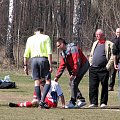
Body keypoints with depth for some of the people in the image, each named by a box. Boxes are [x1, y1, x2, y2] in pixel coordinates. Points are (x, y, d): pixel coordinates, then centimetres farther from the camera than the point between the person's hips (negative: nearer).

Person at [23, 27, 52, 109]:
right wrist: (50, 65, -7)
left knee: (37, 82, 7)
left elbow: (26, 54, 10)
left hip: (34, 59, 3)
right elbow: (49, 52, -5)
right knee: (48, 81, 1)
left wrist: (25, 66, 14)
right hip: (43, 59, -3)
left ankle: (40, 103, 6)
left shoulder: (30, 39, 15)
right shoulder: (46, 37, 6)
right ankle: (42, 100, -15)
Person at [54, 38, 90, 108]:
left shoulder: (73, 49, -20)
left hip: (83, 65, -10)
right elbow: (62, 66, 15)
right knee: (71, 83, 7)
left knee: (74, 83, -15)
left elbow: (77, 63, -26)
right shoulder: (63, 53, 10)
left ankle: (72, 102, -11)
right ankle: (81, 100, 13)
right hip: (76, 68, 10)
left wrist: (73, 74, -27)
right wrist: (57, 76, 10)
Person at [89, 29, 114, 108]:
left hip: (103, 69, -6)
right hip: (93, 69, 6)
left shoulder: (109, 44, -2)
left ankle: (103, 102, 6)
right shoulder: (95, 43, 19)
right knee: (93, 86, 2)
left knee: (104, 86, 1)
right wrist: (91, 63, 12)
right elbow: (91, 55, 26)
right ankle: (93, 102, 7)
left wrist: (108, 66, -13)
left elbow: (112, 56, -8)